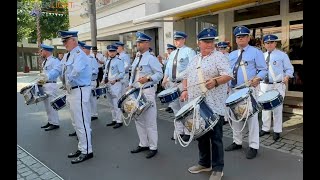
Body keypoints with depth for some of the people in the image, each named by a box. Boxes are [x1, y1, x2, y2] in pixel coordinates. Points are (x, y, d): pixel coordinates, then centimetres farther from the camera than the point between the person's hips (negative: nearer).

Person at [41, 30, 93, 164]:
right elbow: (60, 69, 17)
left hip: (79, 91, -10)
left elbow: (77, 70, -35)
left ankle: (87, 151, 8)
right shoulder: (69, 55, 15)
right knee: (76, 122, 18)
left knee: (81, 122, -4)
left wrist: (69, 81, -20)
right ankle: (82, 148, 31)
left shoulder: (79, 54, -16)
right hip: (71, 91, 10)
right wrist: (48, 77, 2)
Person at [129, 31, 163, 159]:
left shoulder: (151, 58, -8)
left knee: (150, 121, -2)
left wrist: (148, 78, -26)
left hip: (147, 92, -8)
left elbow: (159, 74, -13)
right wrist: (130, 85, 7)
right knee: (138, 119, 14)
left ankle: (153, 147, 10)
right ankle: (143, 144, 28)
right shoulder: (136, 59, 16)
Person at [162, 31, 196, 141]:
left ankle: (187, 132, 11)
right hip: (172, 83, 7)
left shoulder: (189, 51, -2)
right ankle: (179, 131, 24)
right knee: (175, 107, 12)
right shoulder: (172, 54, 20)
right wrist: (165, 79, 4)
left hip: (183, 83, -7)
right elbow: (168, 68, 20)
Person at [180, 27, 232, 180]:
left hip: (214, 106, -7)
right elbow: (186, 76, 20)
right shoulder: (194, 59, 15)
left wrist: (216, 82, -34)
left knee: (215, 137, 2)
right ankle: (204, 163, 33)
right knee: (201, 135, 16)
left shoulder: (219, 57, -6)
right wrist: (185, 90, 3)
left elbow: (228, 75, -16)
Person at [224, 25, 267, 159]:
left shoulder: (255, 52, 1)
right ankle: (237, 142, 25)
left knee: (251, 117, -3)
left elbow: (263, 70, -4)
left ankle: (253, 146, 6)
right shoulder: (231, 55, 17)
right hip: (234, 90, 6)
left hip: (249, 89, -6)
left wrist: (257, 78, -23)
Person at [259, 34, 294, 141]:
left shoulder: (282, 55, 0)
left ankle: (277, 131, 10)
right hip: (264, 85, 4)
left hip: (278, 86, -4)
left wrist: (286, 77, -21)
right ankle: (265, 128, 23)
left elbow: (289, 69, -2)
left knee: (277, 109, 0)